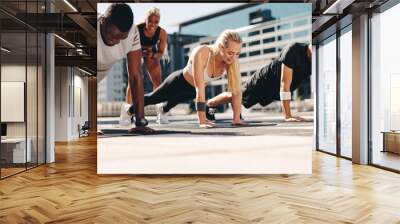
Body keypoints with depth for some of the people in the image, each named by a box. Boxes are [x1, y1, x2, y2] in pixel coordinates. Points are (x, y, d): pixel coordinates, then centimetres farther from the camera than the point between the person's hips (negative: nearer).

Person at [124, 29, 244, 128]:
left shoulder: (232, 60, -27)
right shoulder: (201, 53, -43)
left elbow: (236, 90, -25)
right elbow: (200, 89, -45)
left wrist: (236, 118, -30)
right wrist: (202, 120, -46)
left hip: (192, 90, 5)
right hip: (179, 82, -5)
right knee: (152, 98, 21)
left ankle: (162, 109, 70)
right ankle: (129, 109, 51)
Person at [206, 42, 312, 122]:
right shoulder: (293, 50, -37)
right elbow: (285, 84, -40)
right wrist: (287, 116, -43)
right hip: (263, 81, -6)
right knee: (236, 96, 15)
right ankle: (208, 105, 38)